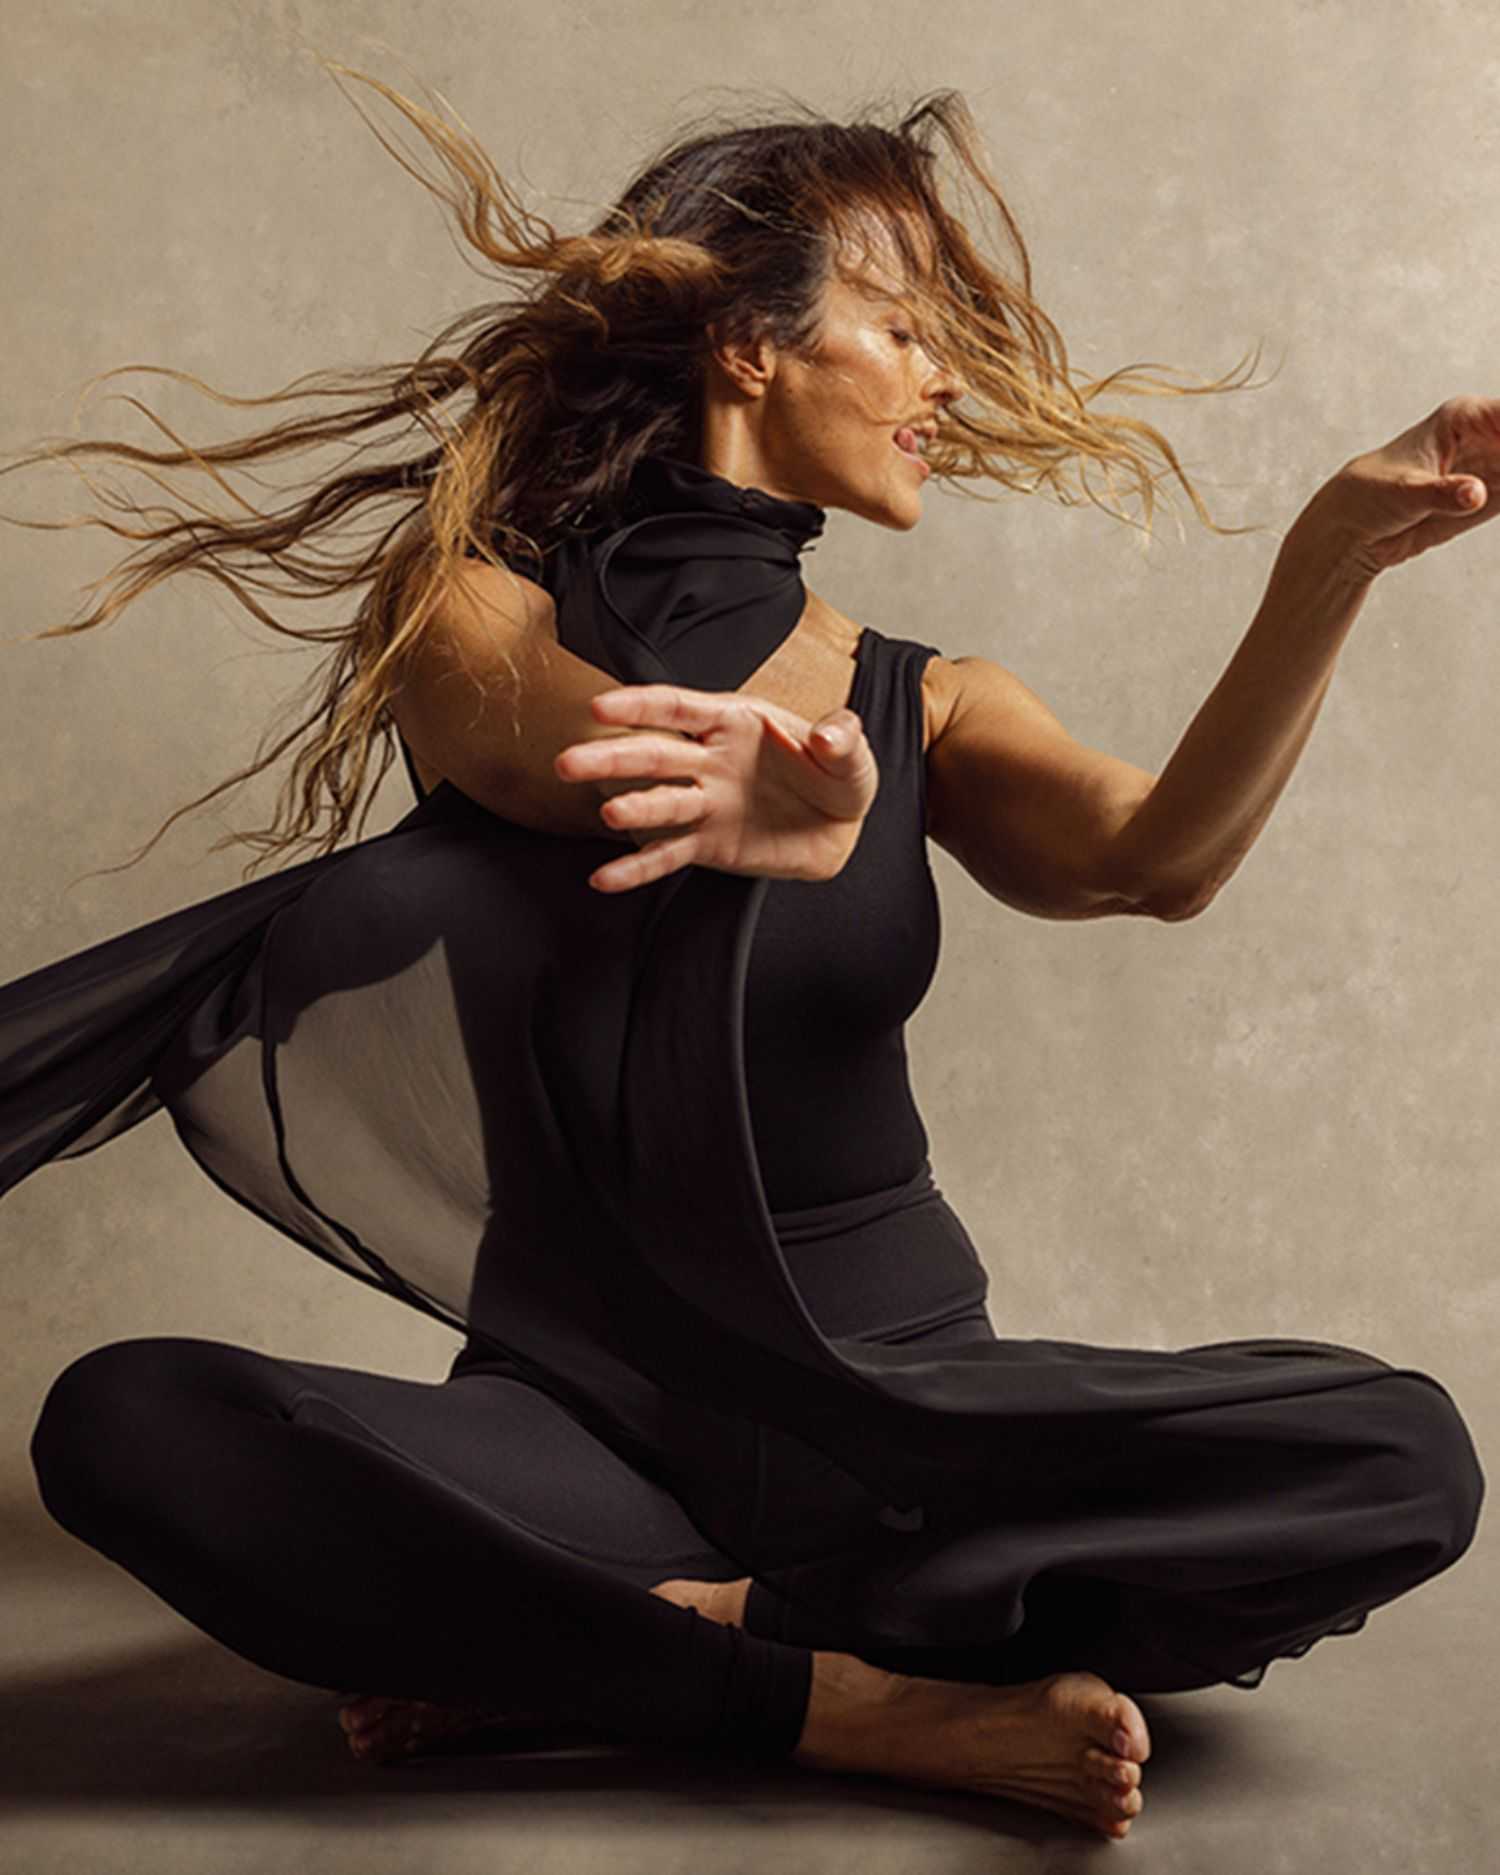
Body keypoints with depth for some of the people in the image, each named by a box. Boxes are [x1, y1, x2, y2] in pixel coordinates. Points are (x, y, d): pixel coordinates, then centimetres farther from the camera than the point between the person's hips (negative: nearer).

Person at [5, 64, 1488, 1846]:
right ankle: (883, 1707, -23)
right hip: (576, 1406, -1)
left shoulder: (924, 707, 6)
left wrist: (1334, 555, -29)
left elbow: (1158, 856, -13)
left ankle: (623, 1638, -18)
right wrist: (764, 809, -48)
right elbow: (552, 736, -25)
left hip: (892, 1390, 2)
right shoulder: (472, 610, 0)